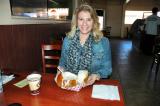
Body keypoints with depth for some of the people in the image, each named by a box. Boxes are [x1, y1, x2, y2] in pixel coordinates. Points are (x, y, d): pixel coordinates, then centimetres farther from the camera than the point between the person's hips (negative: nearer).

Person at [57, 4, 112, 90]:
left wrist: (96, 76, -17)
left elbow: (107, 68, 1)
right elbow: (62, 63, 13)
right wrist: (61, 70, -8)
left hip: (93, 85, -1)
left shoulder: (103, 42, -3)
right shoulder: (67, 40, 4)